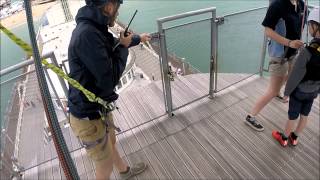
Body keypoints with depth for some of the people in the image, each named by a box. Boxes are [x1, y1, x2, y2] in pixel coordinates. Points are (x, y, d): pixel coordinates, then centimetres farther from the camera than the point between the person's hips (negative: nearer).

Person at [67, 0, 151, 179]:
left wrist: (138, 38, 35)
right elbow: (110, 79, -27)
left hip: (99, 108, 9)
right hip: (88, 118, -9)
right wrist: (123, 47, -14)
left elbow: (114, 44, 21)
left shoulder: (93, 28, 0)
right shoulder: (87, 34, -30)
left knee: (111, 142, 31)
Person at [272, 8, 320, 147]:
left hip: (299, 91, -6)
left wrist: (287, 92, -9)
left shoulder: (308, 51, -31)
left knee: (292, 117, 13)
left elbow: (295, 75, -23)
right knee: (304, 115, 21)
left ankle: (284, 138, 34)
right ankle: (294, 138, 42)